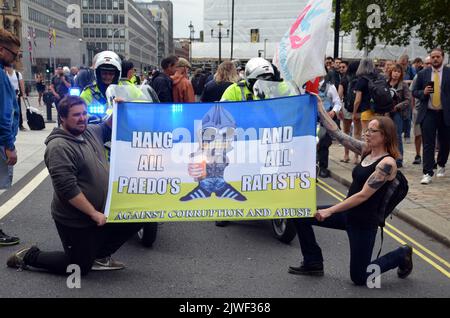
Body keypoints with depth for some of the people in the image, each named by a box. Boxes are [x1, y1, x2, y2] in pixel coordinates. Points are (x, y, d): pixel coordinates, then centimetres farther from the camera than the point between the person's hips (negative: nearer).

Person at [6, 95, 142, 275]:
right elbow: (68, 189, -28)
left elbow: (108, 128, 25)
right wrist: (94, 213, -23)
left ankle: (99, 256, 20)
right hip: (75, 221, -8)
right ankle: (28, 256, 21)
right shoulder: (59, 147, -24)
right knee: (81, 267, 5)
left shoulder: (90, 131, 3)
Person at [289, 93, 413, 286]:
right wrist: (319, 106, -3)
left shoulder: (387, 163, -19)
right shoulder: (366, 150, 3)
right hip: (347, 213, 8)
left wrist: (330, 211, -23)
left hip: (364, 221, -7)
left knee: (359, 278, 3)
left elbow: (363, 195, -23)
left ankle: (401, 255, 24)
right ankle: (313, 263, 14)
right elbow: (336, 133, 1)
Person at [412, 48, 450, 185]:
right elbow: (415, 91, 10)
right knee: (428, 144, -5)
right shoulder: (423, 74, 6)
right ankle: (428, 173, -4)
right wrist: (423, 92, -11)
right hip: (428, 113, 0)